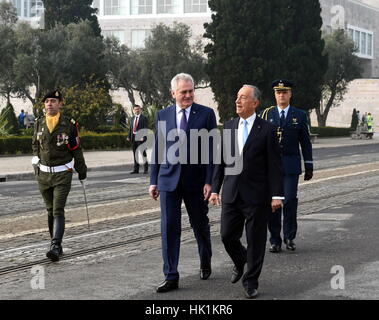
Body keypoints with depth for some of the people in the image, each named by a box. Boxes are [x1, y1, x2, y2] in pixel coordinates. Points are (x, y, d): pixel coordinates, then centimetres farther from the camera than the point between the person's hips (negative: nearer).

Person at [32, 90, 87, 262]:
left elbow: (76, 149, 3)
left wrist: (82, 170, 10)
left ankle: (55, 247, -22)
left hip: (62, 174, -4)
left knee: (58, 211, -14)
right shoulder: (39, 123, 3)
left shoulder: (69, 125, -6)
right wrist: (36, 163, 13)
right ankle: (57, 246, 21)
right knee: (50, 211, 11)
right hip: (43, 174, 4)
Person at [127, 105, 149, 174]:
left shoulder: (143, 118, -4)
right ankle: (136, 169, 15)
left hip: (140, 137, -6)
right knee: (135, 153, 9)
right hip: (134, 137, 6)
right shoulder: (133, 119, 17)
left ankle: (146, 169, 5)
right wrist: (129, 136, 6)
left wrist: (143, 137, -21)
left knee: (143, 153, -2)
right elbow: (131, 128, 17)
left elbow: (145, 128, -11)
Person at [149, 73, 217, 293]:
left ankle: (206, 263, 38)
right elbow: (158, 149, 9)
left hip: (196, 181, -1)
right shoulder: (163, 115, 6)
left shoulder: (206, 114, -3)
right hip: (169, 180, 2)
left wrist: (209, 181, -11)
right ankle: (171, 277, 2)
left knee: (201, 225, 13)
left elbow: (212, 149, -5)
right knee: (169, 228, -2)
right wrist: (153, 181, 7)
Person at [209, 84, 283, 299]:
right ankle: (240, 262, 36)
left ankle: (251, 282, 17)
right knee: (228, 236, 5)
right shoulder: (228, 127, 8)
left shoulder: (267, 130, -5)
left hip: (257, 195, -4)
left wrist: (277, 195, -11)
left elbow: (275, 165, -6)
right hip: (232, 194, 4)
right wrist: (215, 189, 6)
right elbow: (221, 160, 11)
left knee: (255, 241, 3)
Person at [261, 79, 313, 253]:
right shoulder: (267, 114, 8)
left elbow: (305, 142, 9)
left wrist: (309, 166, 5)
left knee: (290, 200, -8)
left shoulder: (299, 115, 7)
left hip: (291, 165, -1)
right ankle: (275, 240, 7)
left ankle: (289, 237, 7)